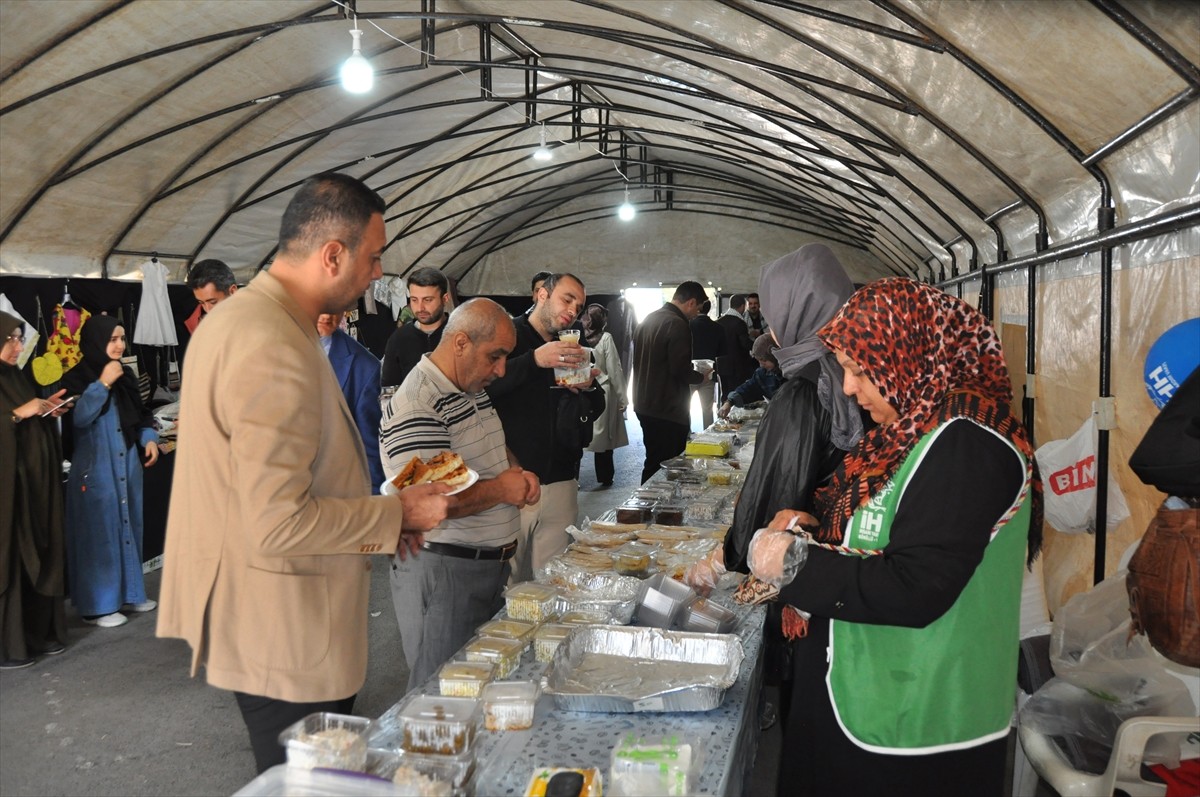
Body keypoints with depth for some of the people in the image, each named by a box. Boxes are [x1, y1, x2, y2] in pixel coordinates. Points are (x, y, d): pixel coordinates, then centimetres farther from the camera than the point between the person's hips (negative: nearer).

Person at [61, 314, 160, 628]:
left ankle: (129, 592, 25)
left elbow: (141, 415, 15)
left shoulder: (126, 376, 8)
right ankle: (96, 605, 7)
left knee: (128, 527, 12)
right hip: (95, 470, -6)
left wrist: (149, 439, -1)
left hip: (128, 466, 6)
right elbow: (78, 418, -21)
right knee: (99, 532, -2)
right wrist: (102, 384, -22)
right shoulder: (76, 379, -8)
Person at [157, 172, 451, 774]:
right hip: (285, 634, -10)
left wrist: (377, 515, 13)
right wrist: (397, 515, -15)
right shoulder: (276, 351, -26)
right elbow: (280, 525, -28)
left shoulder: (235, 317, 8)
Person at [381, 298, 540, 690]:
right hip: (442, 572, -9)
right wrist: (500, 490, -17)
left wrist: (520, 474, 3)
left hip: (491, 566, 9)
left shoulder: (473, 391, 11)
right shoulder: (415, 407, -21)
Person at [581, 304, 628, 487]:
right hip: (602, 393, -2)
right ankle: (605, 477, 18)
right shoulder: (605, 338, -10)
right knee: (604, 436, 9)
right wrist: (622, 398, -1)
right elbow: (614, 370, -9)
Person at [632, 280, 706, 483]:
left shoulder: (647, 320, 12)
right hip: (668, 411, -10)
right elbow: (681, 370, -22)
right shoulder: (677, 324, -17)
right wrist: (701, 376, -2)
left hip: (644, 405, 10)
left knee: (653, 463, 18)